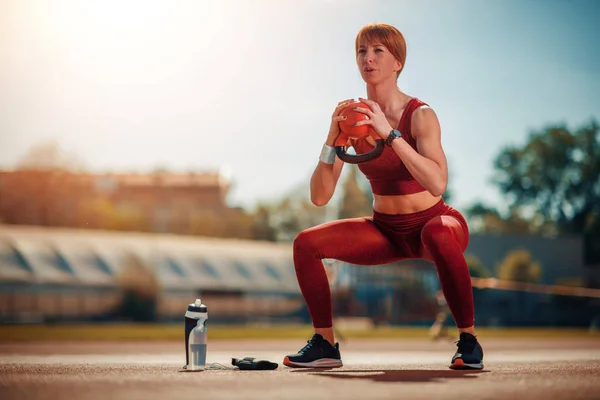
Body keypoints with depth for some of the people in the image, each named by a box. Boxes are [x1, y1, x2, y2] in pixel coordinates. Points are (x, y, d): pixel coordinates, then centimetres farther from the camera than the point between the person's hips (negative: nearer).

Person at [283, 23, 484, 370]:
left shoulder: (420, 115, -18)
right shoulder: (353, 118, -5)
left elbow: (438, 184, -35)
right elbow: (320, 197, -10)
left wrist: (389, 133, -36)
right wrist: (333, 138, -22)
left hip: (432, 221, -5)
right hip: (385, 230, 5)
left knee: (439, 235, -40)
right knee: (306, 242, -12)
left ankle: (469, 341, -23)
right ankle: (325, 345, 2)